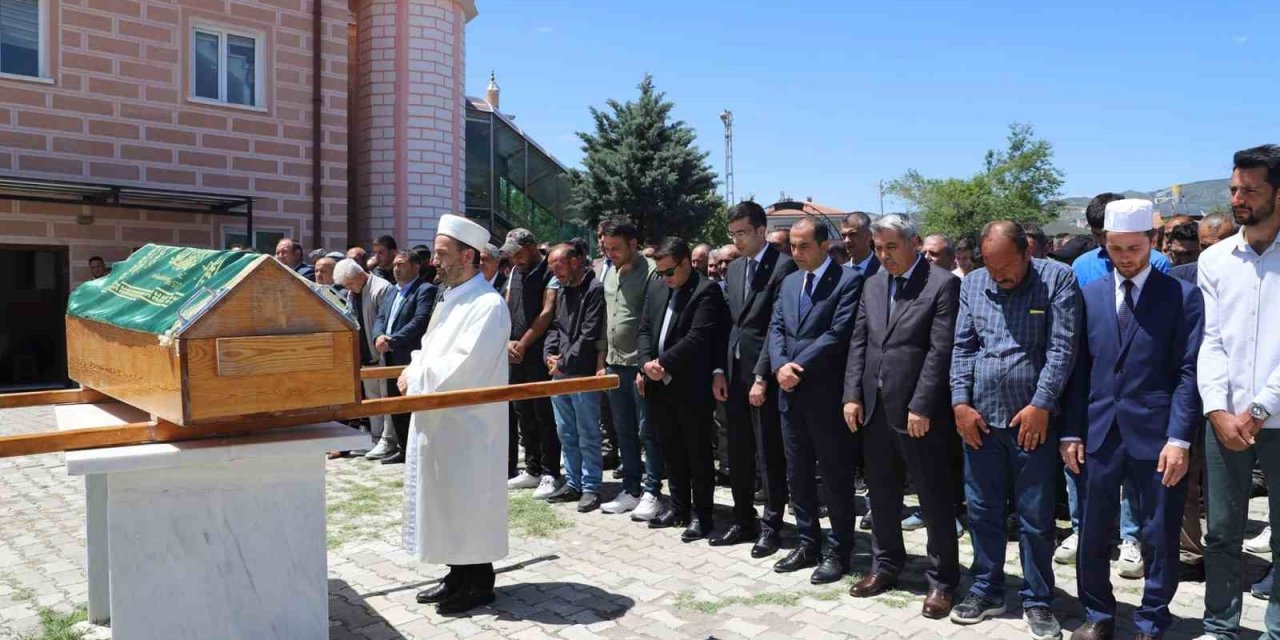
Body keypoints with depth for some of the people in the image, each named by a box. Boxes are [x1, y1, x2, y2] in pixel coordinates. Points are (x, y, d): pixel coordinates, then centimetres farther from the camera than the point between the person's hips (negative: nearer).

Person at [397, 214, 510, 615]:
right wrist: (413, 372, -4)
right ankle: (459, 576, 29)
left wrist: (414, 379, -13)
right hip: (439, 423, 9)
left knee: (469, 505, 3)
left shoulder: (488, 305, -18)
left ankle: (480, 584, 17)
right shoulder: (450, 299, 12)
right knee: (448, 504, 16)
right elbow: (430, 351, 17)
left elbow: (459, 370, -25)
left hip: (468, 426, -9)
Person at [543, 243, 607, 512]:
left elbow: (589, 335, -16)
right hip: (559, 373, 8)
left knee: (587, 435, 0)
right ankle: (573, 482, 24)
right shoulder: (562, 291, 16)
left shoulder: (595, 289, -11)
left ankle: (590, 487, 8)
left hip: (583, 374, -8)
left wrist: (564, 362, -12)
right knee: (566, 433, 14)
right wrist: (549, 354, 1)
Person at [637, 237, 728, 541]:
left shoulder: (706, 290, -12)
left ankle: (701, 515, 14)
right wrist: (646, 363, -5)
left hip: (691, 387, -7)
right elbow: (644, 329, 12)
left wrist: (662, 362, -17)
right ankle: (679, 507, 28)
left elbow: (697, 337, -20)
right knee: (671, 453, 16)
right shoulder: (655, 287, 10)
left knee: (698, 454, 4)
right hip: (659, 386, 7)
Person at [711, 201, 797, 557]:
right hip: (734, 372, 7)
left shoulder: (783, 266, -10)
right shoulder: (733, 269, 14)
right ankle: (744, 521, 25)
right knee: (738, 452, 13)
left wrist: (762, 377, -17)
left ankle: (770, 527, 14)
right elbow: (728, 322, 14)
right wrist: (720, 370, 6)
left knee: (769, 454, 3)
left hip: (764, 374, -7)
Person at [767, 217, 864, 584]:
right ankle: (809, 544, 27)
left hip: (826, 394, -7)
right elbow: (776, 328, 8)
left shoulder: (848, 280, -8)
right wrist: (780, 365, -10)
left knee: (835, 476, 4)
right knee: (798, 474, 14)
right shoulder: (789, 282, 14)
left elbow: (838, 333, -16)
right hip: (790, 393, 7)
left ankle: (837, 551, 16)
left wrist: (799, 367, -16)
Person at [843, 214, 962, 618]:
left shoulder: (943, 284, -8)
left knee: (935, 501, 5)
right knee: (881, 495, 16)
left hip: (920, 413, -6)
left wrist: (920, 407, -17)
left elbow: (940, 351, -14)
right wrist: (852, 395, 2)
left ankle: (942, 580, 19)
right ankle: (886, 565, 33)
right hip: (874, 409, 6)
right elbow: (858, 343, 11)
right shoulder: (872, 285, 12)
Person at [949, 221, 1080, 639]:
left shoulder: (1057, 278, -5)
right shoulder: (972, 284, 6)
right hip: (980, 417, 4)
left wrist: (1040, 406, -13)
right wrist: (960, 403, -2)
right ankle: (986, 592, 26)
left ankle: (1037, 601, 21)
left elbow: (1062, 347, -10)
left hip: (1032, 419, -3)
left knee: (1036, 518, 6)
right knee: (982, 512, 11)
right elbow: (962, 348, 6)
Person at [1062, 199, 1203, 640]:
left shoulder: (1183, 295, -2)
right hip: (1099, 433, 3)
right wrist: (1071, 432, 3)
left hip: (1156, 434, -3)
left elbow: (1189, 372, -6)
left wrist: (1179, 438, -13)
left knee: (1159, 536, 8)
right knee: (1093, 532, 11)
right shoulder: (1090, 295, 7)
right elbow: (1079, 369, 7)